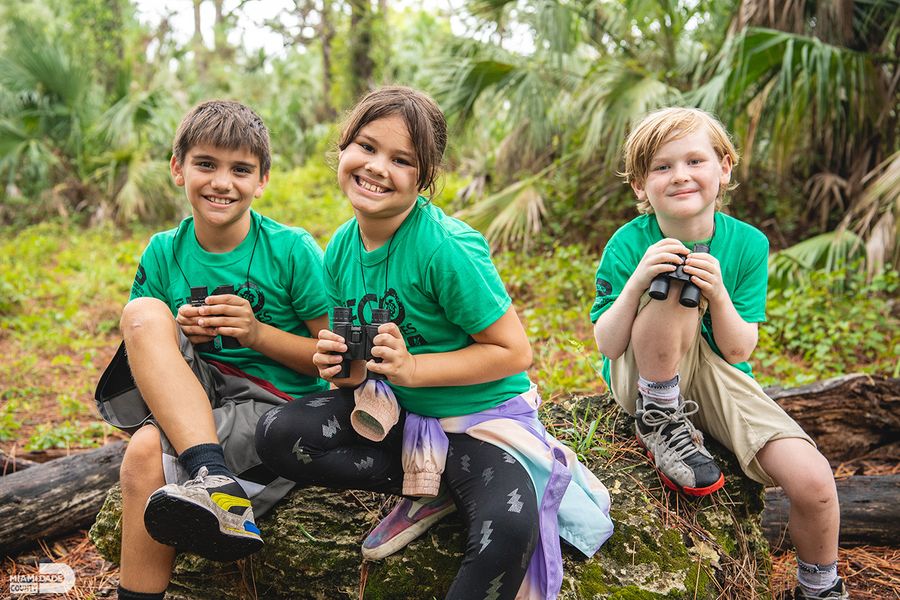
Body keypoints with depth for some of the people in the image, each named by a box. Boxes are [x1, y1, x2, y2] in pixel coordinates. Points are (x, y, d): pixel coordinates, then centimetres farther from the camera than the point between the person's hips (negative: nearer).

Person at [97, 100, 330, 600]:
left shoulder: (292, 250, -7)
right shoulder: (163, 253, 5)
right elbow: (141, 350, 11)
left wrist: (257, 332, -18)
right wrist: (177, 337, -11)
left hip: (281, 406, -5)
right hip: (187, 404, 5)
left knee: (147, 453, -29)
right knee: (142, 313, -22)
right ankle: (214, 480, -33)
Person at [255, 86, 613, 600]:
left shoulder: (447, 248, -21)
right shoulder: (341, 250, 0)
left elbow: (515, 352, -18)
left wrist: (410, 368, -25)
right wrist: (346, 368, -13)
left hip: (482, 415, -7)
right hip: (393, 409, 7)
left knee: (507, 531, -36)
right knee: (277, 435, -14)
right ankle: (433, 482, -5)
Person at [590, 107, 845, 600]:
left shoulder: (747, 244, -8)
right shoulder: (629, 245, -14)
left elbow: (738, 351, -9)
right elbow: (607, 346, -17)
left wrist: (718, 294, -28)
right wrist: (637, 281, -32)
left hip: (715, 379, 3)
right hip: (642, 378, -3)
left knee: (813, 481, -16)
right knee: (675, 285, -32)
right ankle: (660, 424, -12)